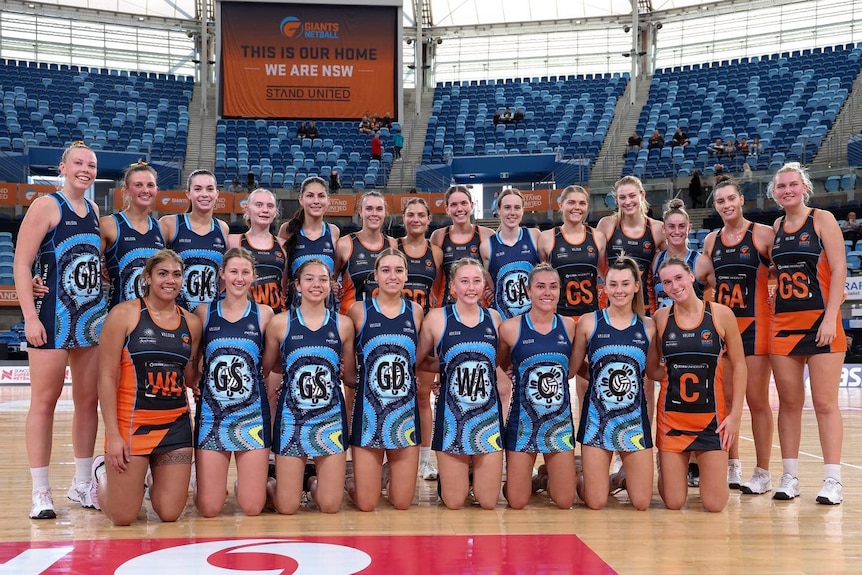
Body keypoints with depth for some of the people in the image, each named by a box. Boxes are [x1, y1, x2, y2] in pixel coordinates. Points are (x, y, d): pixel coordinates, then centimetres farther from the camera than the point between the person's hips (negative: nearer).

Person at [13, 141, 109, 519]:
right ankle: (40, 493, 5)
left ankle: (81, 485, 21)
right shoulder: (46, 206, -6)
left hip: (93, 317, 6)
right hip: (52, 318, -6)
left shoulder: (94, 211, 12)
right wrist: (30, 316, -17)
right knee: (44, 400, -1)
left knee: (88, 400, 9)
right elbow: (21, 264, -11)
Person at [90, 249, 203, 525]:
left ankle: (153, 478, 37)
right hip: (131, 422, -4)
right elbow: (107, 376, -9)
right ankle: (103, 474, 32)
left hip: (176, 425, 4)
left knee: (170, 514, 4)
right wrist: (113, 434, -13)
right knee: (123, 517, 1)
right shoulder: (124, 314, -6)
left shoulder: (191, 323, 7)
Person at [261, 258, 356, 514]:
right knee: (287, 508, 3)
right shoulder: (280, 323, -2)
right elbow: (265, 368, 9)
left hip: (331, 417, 2)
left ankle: (312, 483, 34)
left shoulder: (343, 324, 2)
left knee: (330, 506, 3)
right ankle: (269, 484, 35)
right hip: (291, 416, -1)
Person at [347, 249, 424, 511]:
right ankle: (351, 484, 34)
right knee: (366, 504, 2)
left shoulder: (416, 311, 4)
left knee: (402, 503, 7)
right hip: (369, 412, -2)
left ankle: (389, 481, 39)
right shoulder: (359, 310, -3)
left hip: (405, 412, 2)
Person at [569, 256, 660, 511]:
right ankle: (581, 480, 34)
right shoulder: (588, 322, -2)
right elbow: (571, 368, 1)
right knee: (595, 503, 0)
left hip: (635, 420, 2)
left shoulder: (648, 326, 3)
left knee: (641, 503, 3)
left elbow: (654, 371, 14)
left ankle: (625, 478, 36)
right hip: (597, 418, -2)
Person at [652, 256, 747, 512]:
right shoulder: (660, 317, -1)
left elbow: (739, 366, 0)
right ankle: (673, 470, 36)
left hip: (712, 414, -1)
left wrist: (735, 413, -4)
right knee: (673, 503, 2)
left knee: (714, 504, -2)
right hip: (672, 414, 1)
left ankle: (706, 470, 31)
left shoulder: (721, 314, -4)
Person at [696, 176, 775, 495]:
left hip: (754, 325, -5)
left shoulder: (763, 234, -5)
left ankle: (763, 473, 6)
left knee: (757, 401, -1)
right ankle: (732, 466, 19)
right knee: (725, 399, 8)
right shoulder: (711, 240, 10)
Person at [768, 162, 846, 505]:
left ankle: (833, 481, 2)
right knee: (789, 403, 6)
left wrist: (830, 317, -15)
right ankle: (789, 477, 13)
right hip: (784, 323, 5)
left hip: (820, 321, -5)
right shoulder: (776, 227, 12)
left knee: (825, 403, -3)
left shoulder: (822, 219, -3)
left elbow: (839, 269, -8)